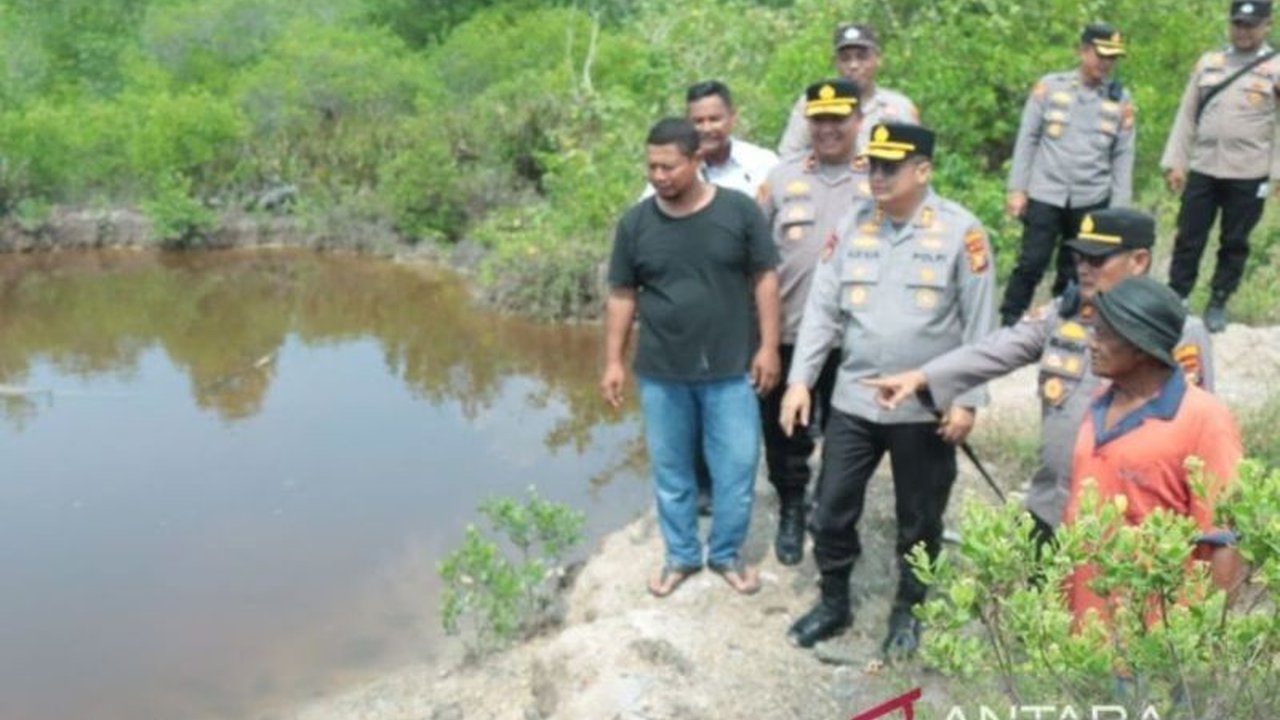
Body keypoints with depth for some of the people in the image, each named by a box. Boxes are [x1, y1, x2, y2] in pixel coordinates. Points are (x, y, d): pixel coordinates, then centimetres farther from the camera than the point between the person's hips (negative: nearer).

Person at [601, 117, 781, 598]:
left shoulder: (740, 211, -7)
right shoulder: (635, 223, -1)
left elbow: (765, 279, -2)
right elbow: (621, 296, 4)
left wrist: (768, 346, -5)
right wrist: (613, 361, 2)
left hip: (731, 370, -1)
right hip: (661, 373, 2)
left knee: (736, 467, 5)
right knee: (670, 471, 12)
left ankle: (727, 554, 26)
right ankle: (681, 555, 30)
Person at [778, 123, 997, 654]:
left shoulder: (961, 231, -9)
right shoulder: (852, 226, 2)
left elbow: (979, 325, -7)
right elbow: (822, 309, 4)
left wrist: (967, 400, -9)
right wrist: (800, 379, -2)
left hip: (927, 408, -3)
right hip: (853, 401, 3)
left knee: (919, 520, 13)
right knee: (831, 509, 9)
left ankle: (907, 610, 33)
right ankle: (834, 602, 30)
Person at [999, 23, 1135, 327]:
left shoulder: (1121, 99, 3)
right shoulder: (1049, 86, -2)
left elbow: (1123, 156, 5)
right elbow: (1027, 139, 1)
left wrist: (1118, 209, 2)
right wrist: (1017, 189, -2)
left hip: (1092, 202, 2)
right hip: (1045, 195, -2)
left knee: (1073, 273, 9)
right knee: (1031, 264, -5)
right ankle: (1008, 327, 4)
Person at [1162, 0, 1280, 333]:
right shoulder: (1208, 62, 7)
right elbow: (1187, 114, 8)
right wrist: (1175, 161, 3)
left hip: (1248, 174, -2)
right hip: (1202, 169, 2)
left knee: (1234, 243, 7)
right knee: (1188, 239, 5)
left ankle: (1218, 303, 19)